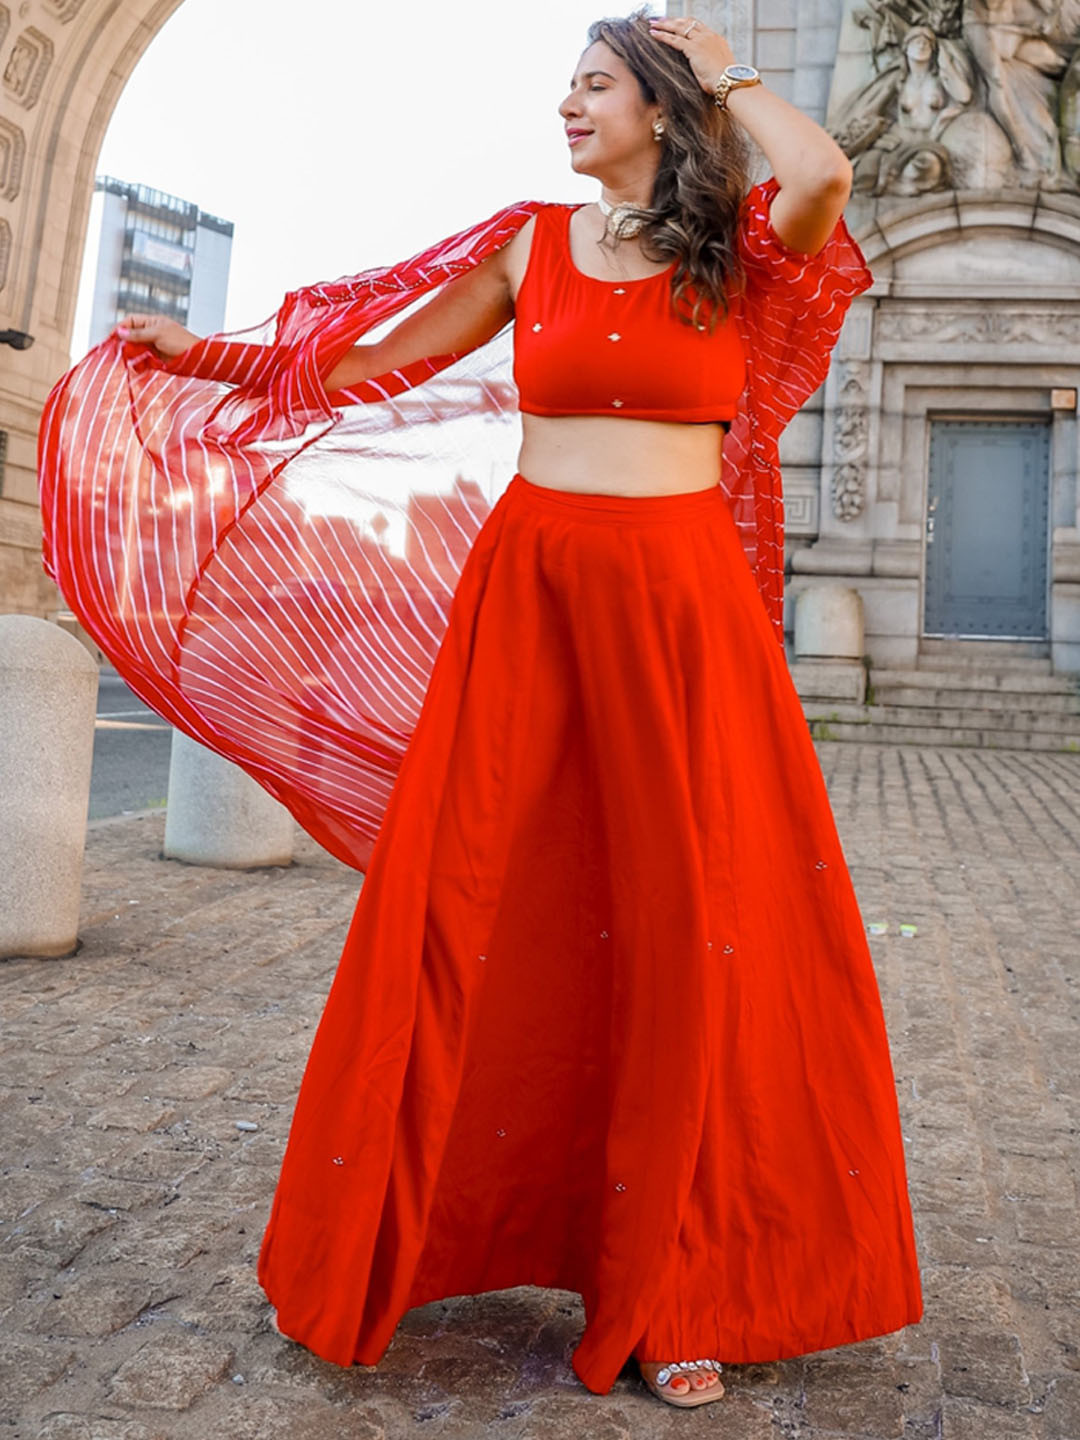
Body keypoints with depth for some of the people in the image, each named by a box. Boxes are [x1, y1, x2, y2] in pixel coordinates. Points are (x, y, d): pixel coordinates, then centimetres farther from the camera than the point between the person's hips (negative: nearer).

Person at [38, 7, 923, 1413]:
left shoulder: (738, 255, 8)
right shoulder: (534, 246, 14)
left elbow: (822, 177, -14)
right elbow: (378, 365, 18)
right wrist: (208, 355, 14)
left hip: (681, 606, -1)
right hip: (530, 586, 2)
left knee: (689, 929, -1)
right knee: (471, 910, -1)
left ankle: (670, 1289, 18)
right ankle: (383, 1242, 19)